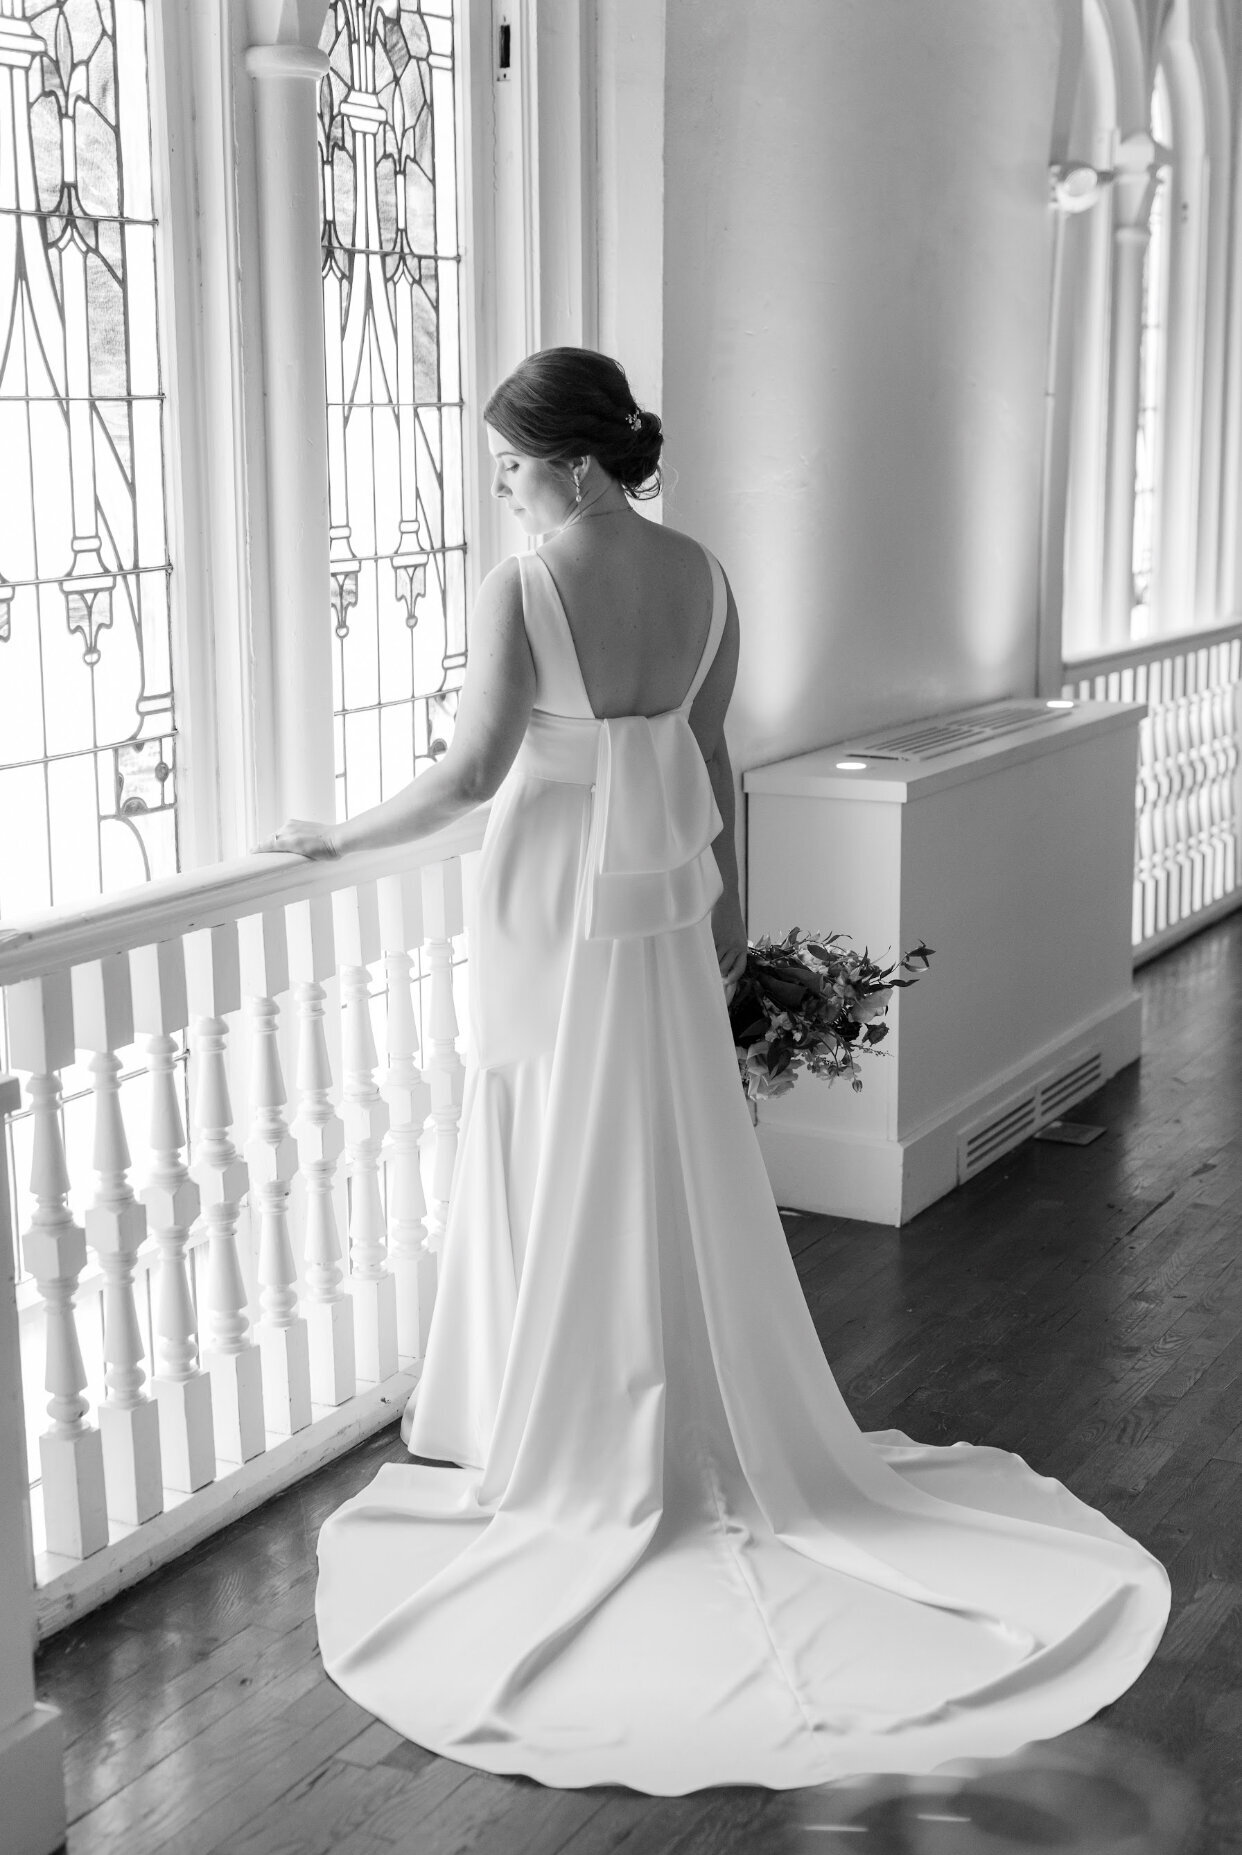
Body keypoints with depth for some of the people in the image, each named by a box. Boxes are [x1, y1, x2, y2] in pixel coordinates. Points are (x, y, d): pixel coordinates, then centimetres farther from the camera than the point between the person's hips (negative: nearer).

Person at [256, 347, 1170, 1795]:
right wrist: (727, 905, 15)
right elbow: (709, 756, 8)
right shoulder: (702, 577, 2)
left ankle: (580, 1448, 18)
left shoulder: (522, 588, -17)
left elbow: (474, 770, -19)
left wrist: (338, 837, -6)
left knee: (564, 1178, 7)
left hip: (552, 907, -5)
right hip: (663, 899, 6)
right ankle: (708, 1429, 25)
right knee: (681, 1165, 14)